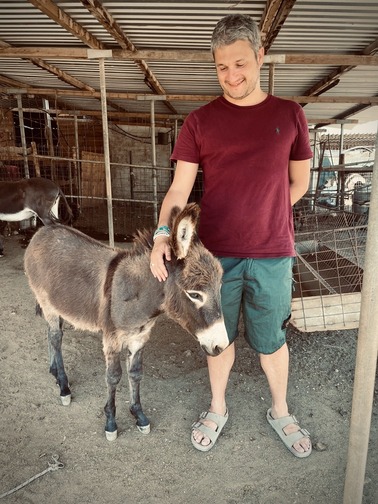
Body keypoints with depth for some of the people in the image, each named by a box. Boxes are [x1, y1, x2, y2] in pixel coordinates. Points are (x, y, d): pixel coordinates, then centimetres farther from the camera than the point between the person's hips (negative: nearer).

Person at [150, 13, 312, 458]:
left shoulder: (289, 115, 4)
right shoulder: (200, 121, 1)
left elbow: (299, 183, 11)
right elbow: (179, 188, -4)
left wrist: (260, 217, 9)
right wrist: (163, 233, -20)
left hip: (272, 255, 1)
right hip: (215, 253, 0)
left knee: (271, 340, 15)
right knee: (219, 337, 16)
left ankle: (280, 412, 40)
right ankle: (217, 409, 40)